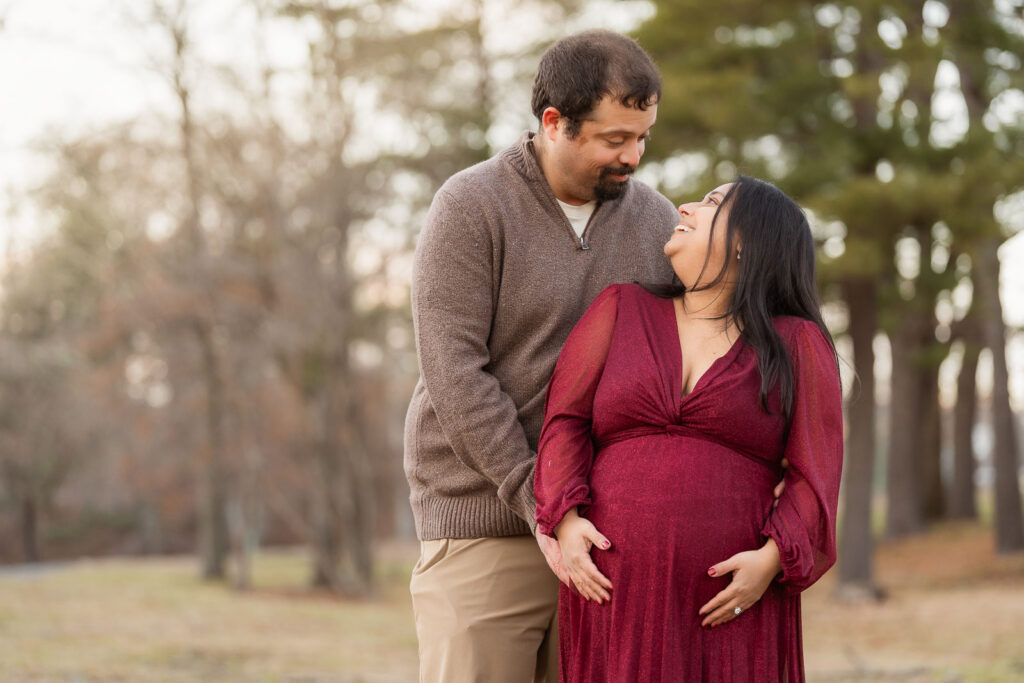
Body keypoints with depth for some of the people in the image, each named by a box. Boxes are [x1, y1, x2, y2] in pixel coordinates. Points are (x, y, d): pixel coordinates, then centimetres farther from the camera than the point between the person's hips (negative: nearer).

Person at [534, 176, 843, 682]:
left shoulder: (797, 345, 5)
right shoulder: (620, 310, 10)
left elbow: (816, 476, -1)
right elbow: (565, 422, 5)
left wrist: (771, 562, -15)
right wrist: (567, 525, -9)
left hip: (733, 605, -1)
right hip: (613, 596, 1)